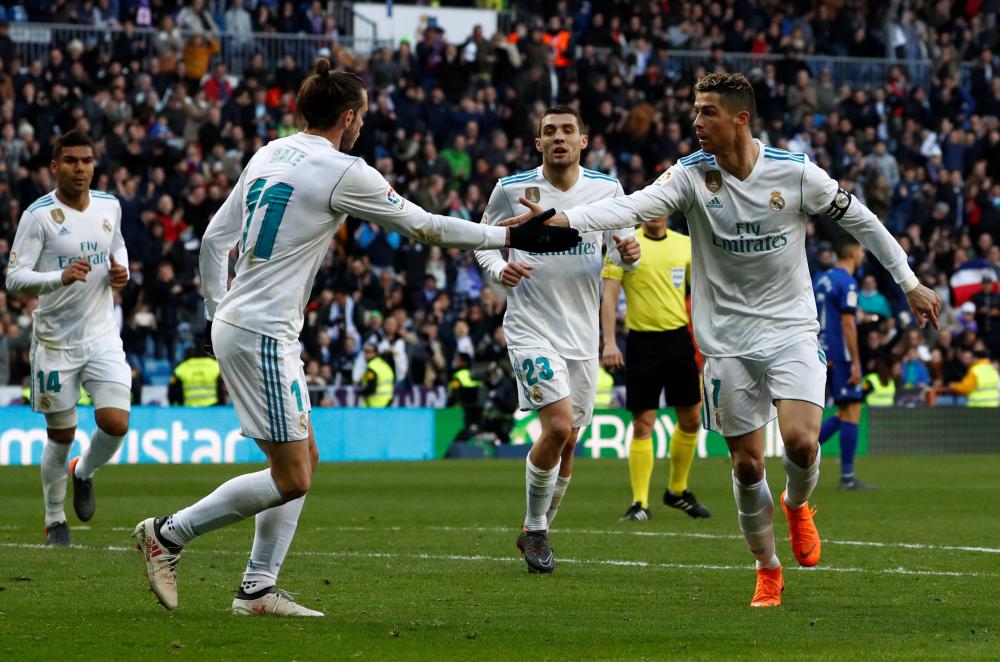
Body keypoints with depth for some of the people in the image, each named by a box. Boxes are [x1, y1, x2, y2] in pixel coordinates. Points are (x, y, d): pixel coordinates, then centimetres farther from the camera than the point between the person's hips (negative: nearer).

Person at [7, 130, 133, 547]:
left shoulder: (109, 206, 3)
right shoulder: (38, 215, -12)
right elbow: (14, 278, -16)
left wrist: (121, 270, 2)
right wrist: (61, 278, -32)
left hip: (102, 336, 3)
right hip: (56, 340, -3)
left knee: (115, 423, -13)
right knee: (61, 436, 4)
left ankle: (84, 473, 21)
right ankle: (54, 521, 25)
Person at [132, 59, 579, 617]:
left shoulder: (270, 154, 12)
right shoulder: (343, 172, -12)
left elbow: (215, 239, 14)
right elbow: (425, 226, -5)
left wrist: (218, 311, 22)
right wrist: (511, 237, 5)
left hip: (235, 324, 9)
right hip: (263, 335, -9)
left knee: (306, 459, 13)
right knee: (291, 479, -5)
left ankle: (258, 590, 12)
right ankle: (167, 534, 1)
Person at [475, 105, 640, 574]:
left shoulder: (607, 190, 1)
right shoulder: (512, 189, -4)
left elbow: (622, 249, 8)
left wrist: (629, 253, -17)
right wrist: (499, 268, -14)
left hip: (582, 334, 4)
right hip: (532, 328, -4)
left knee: (566, 441, 10)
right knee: (558, 427, -19)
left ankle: (536, 531, 30)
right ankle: (535, 530, 1)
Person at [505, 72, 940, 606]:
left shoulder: (795, 173, -8)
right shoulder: (691, 175, -7)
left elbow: (859, 220, 4)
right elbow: (635, 206, -22)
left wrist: (910, 284, 9)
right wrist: (565, 219, -39)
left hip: (791, 328, -1)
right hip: (727, 339, 1)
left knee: (800, 439, -19)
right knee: (747, 464, 2)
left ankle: (797, 505, 16)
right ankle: (767, 570, 22)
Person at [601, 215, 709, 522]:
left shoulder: (685, 244, 8)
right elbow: (609, 295, -6)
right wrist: (609, 342, -15)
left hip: (680, 338, 4)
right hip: (643, 341, -4)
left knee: (691, 419, 10)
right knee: (643, 424, -5)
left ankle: (677, 490, 28)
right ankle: (640, 503, -1)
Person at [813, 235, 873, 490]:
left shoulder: (821, 279, 13)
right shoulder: (847, 282, -12)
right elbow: (847, 324, -17)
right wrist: (855, 363, -16)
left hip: (825, 355, 8)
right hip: (842, 355, -8)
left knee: (845, 413, 15)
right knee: (851, 413, -3)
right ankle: (847, 477, -3)